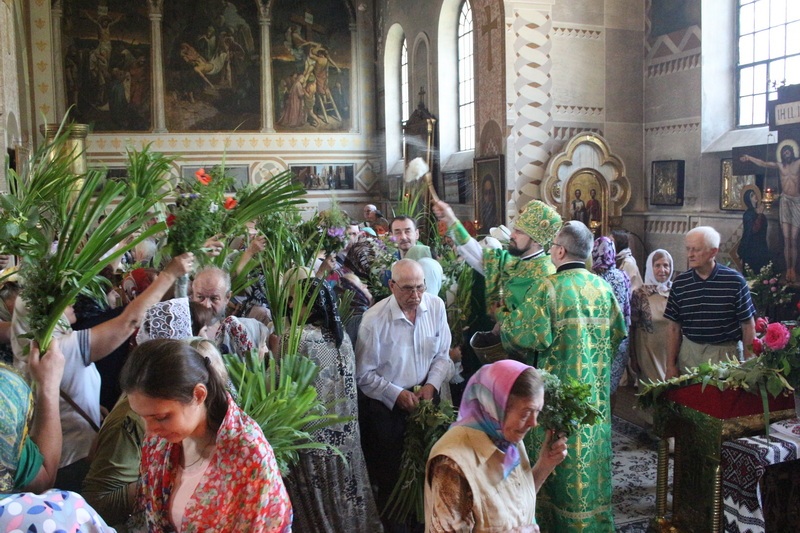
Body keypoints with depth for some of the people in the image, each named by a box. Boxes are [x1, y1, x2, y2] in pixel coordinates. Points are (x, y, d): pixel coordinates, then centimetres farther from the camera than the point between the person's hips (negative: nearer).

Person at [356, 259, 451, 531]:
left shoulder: (436, 306, -9)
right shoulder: (374, 319, -20)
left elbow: (442, 354, 2)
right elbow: (364, 374, -12)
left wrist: (431, 385, -11)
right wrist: (397, 395, -16)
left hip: (423, 398, 4)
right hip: (384, 406, -4)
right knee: (389, 474, 10)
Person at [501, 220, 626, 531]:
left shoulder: (547, 287, -15)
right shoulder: (603, 287, 3)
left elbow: (529, 336, -19)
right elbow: (618, 333, 10)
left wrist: (504, 325, -1)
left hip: (560, 387, -5)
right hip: (596, 387, 5)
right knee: (593, 445, 15)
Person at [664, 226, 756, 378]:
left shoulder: (734, 281, -7)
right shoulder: (680, 283, 1)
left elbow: (748, 326, -2)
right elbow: (674, 328, 4)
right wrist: (670, 365, 2)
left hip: (726, 354, -2)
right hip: (689, 354, 2)